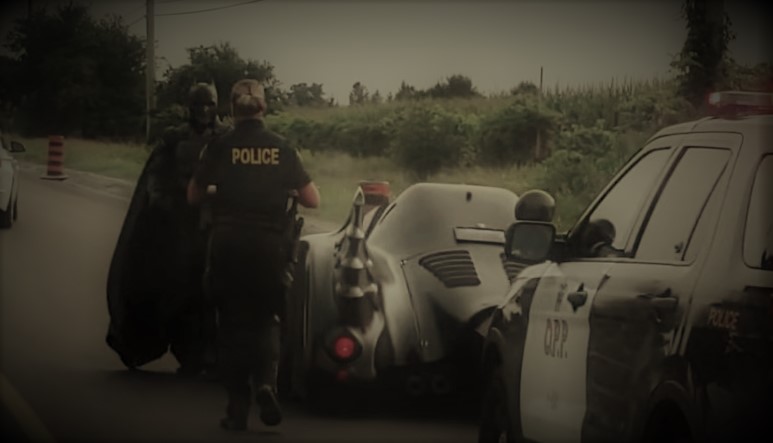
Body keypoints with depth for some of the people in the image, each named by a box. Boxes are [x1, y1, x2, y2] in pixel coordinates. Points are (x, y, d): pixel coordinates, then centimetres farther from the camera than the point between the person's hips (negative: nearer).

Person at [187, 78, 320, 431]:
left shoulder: (220, 147, -3)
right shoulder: (281, 148, 2)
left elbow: (194, 197, 5)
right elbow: (312, 200, 5)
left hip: (228, 246, -1)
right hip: (270, 245, 1)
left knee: (232, 323, 10)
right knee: (266, 319, 15)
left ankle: (237, 408, 6)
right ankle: (266, 381, -11)